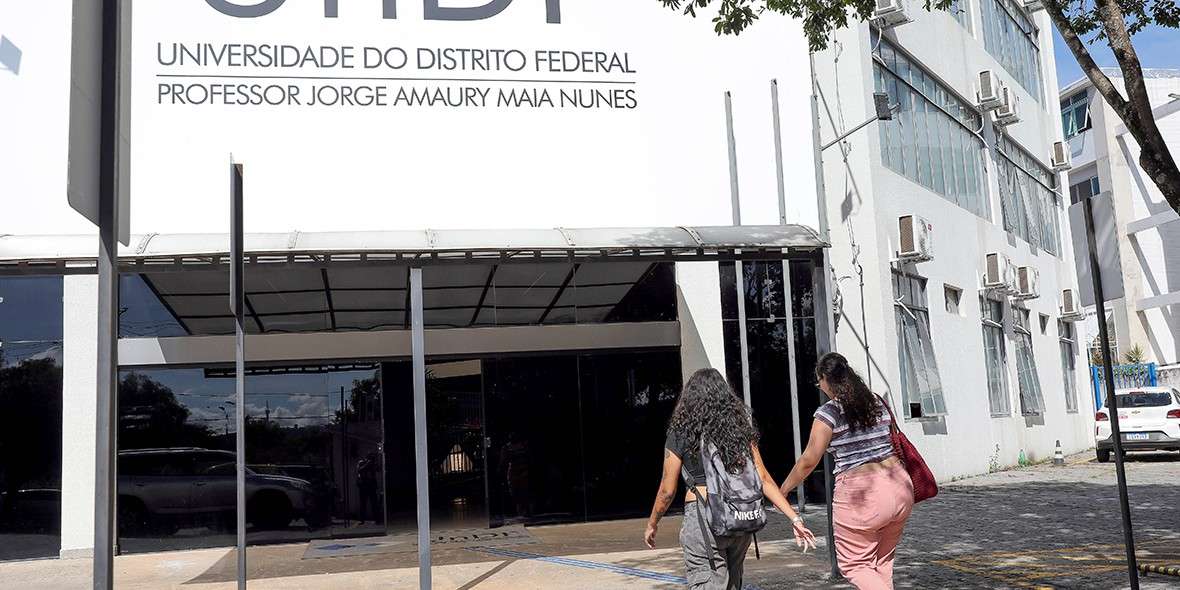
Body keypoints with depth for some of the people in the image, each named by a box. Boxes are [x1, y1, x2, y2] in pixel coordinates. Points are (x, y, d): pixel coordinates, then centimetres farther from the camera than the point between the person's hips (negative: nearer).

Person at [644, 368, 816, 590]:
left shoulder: (680, 434, -2)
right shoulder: (740, 428, 7)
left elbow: (667, 490, 1)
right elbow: (763, 479, 2)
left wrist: (652, 524, 16)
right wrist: (794, 518, 4)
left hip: (702, 519, -5)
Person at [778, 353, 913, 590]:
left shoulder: (829, 413, -8)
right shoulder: (878, 402, 9)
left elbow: (809, 461, -6)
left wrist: (783, 489, 8)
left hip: (860, 496, -6)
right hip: (899, 489, 6)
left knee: (855, 564, 10)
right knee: (882, 561, 21)